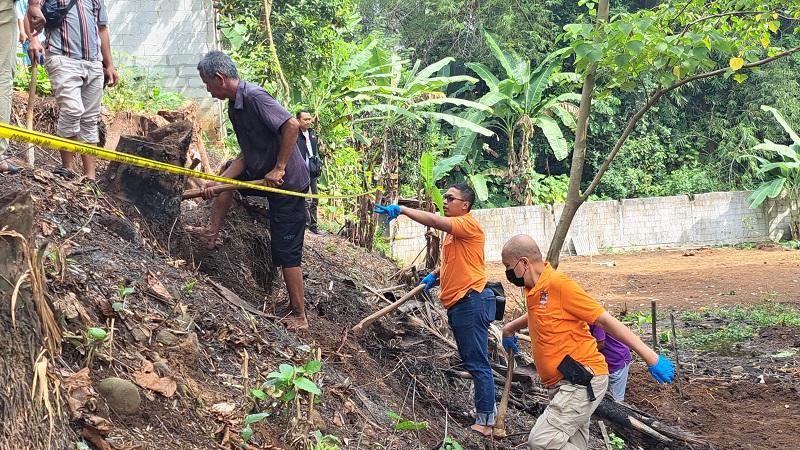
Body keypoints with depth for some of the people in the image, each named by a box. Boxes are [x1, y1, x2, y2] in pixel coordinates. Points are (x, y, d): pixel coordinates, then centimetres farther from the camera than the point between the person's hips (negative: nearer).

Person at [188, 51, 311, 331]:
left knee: (287, 252, -4)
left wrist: (279, 168, -25)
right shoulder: (235, 106, 9)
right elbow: (247, 154, 9)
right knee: (228, 177, 27)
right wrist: (218, 182, 1)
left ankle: (299, 317, 5)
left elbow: (291, 125, -30)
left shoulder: (254, 96, -21)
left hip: (288, 182, -10)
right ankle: (212, 233, 35)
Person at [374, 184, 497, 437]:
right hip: (456, 304, 11)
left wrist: (402, 210, -29)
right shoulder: (453, 230, 20)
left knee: (477, 363, -9)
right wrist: (434, 275, 17)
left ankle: (485, 422, -8)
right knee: (472, 362, 15)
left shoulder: (468, 224, -11)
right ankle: (486, 412, 22)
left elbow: (434, 221, -26)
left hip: (471, 302, -11)